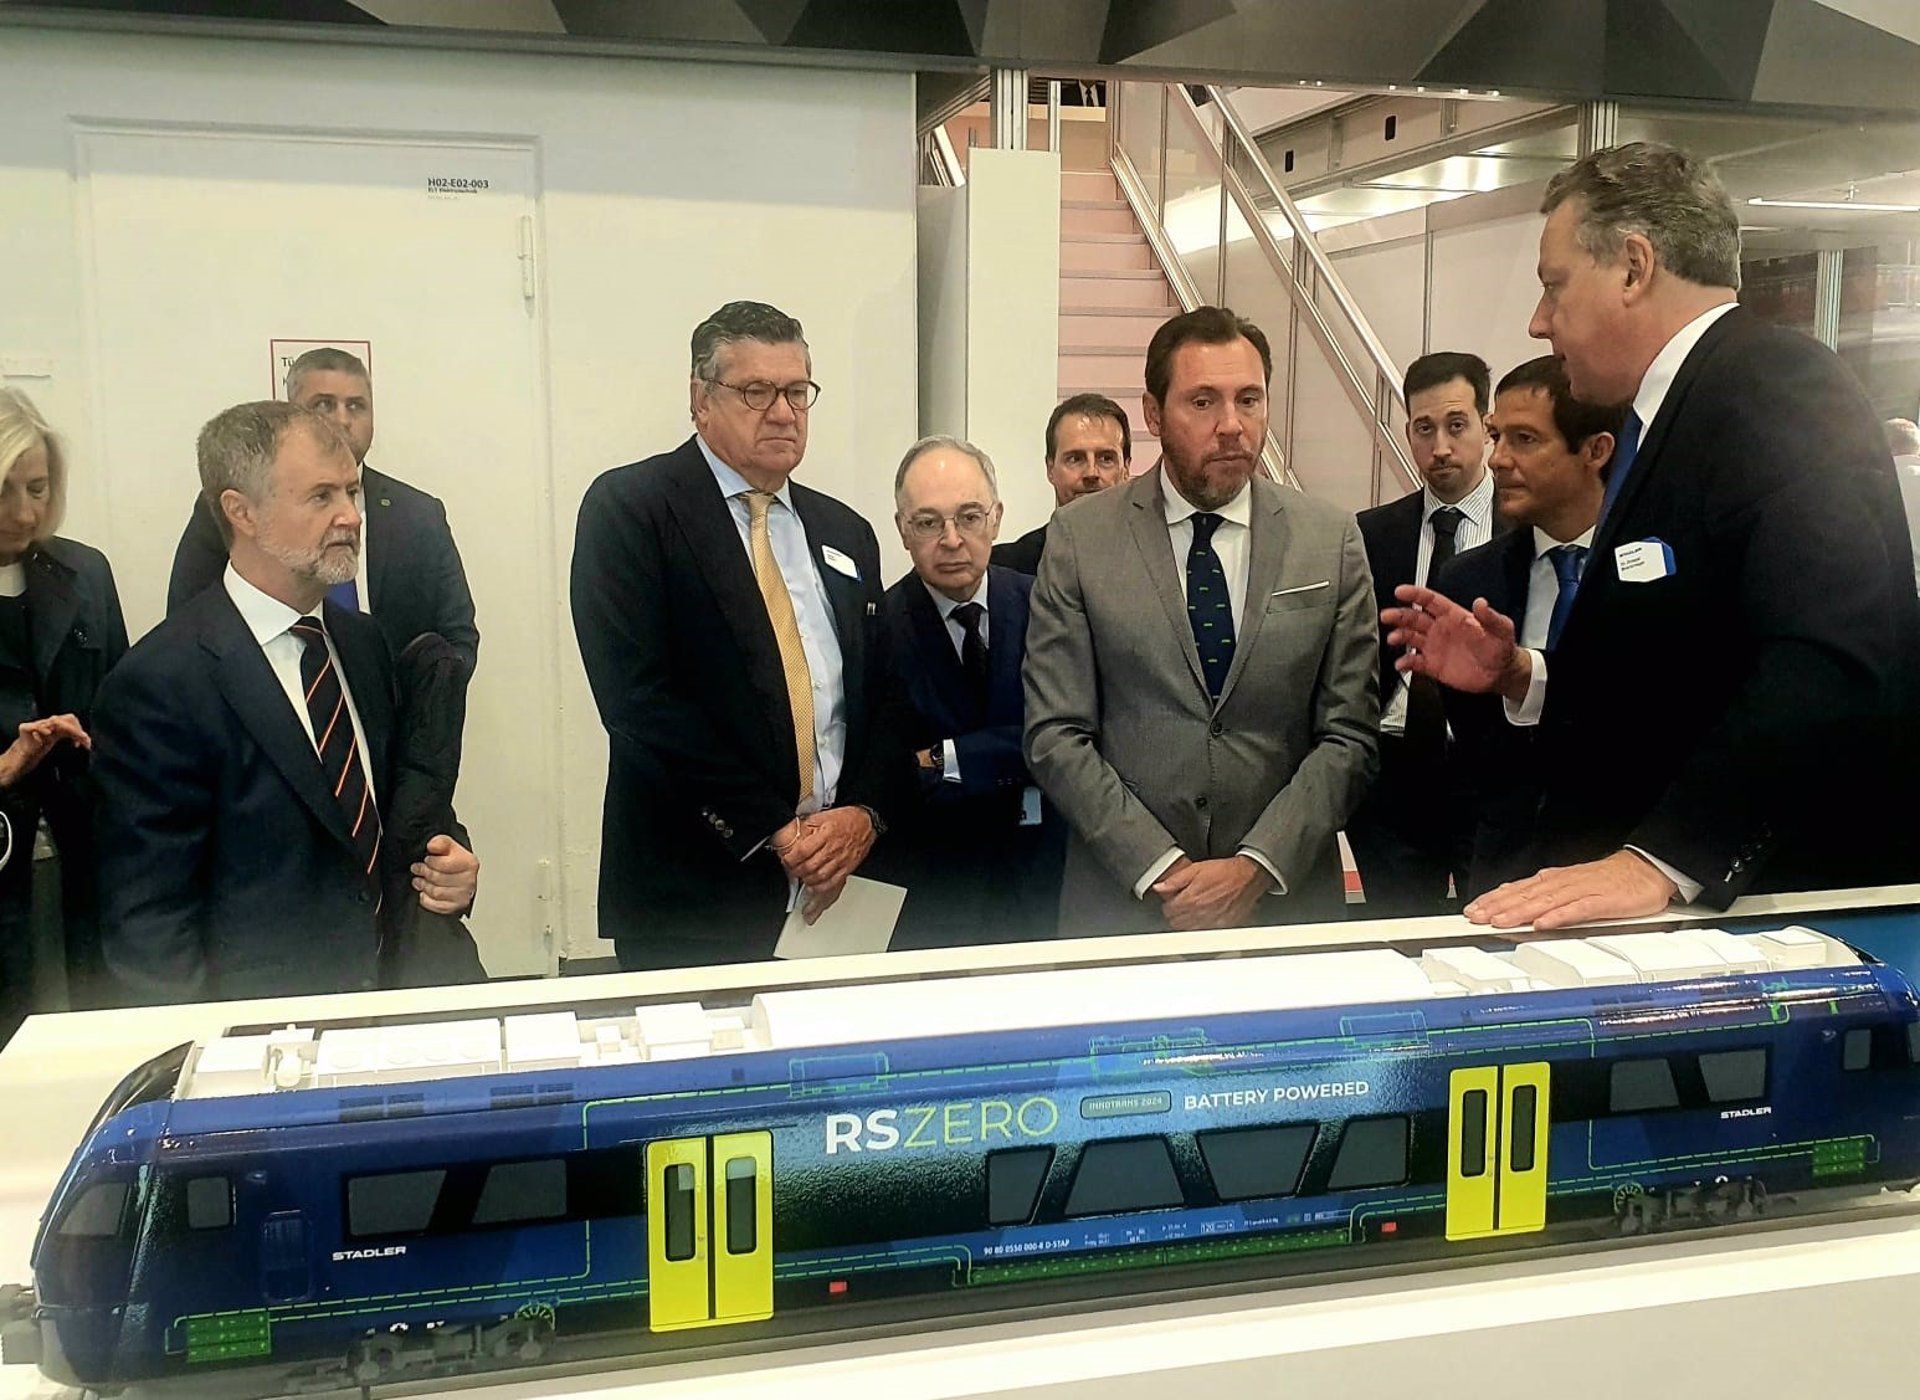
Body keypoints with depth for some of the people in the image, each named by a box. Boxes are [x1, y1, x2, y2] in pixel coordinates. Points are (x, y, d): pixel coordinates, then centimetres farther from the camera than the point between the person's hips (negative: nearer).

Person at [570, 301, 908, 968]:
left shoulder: (845, 534, 15)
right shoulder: (628, 507, -4)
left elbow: (884, 694, 13)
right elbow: (637, 695, -13)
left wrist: (863, 814, -6)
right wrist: (771, 831, -14)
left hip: (832, 883, 5)